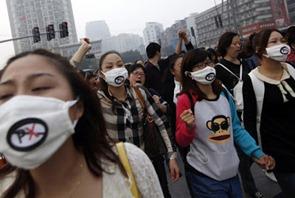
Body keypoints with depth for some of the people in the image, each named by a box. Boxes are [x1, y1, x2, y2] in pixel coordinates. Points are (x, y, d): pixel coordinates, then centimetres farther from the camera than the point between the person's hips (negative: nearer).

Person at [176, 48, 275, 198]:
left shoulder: (224, 94, 1)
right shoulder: (186, 100, -14)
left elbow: (236, 129, 10)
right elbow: (182, 141, -9)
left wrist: (257, 153, 1)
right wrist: (189, 127, -29)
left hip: (232, 172, 6)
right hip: (205, 177, -5)